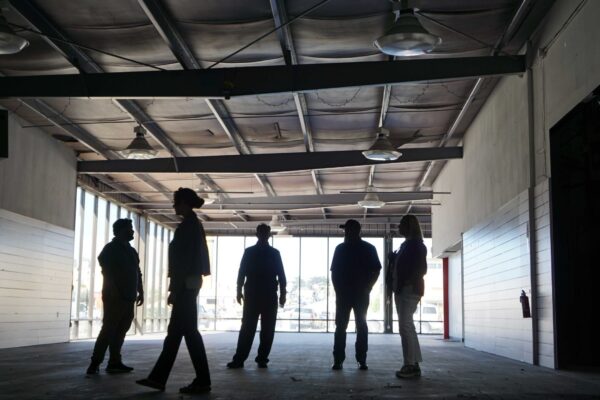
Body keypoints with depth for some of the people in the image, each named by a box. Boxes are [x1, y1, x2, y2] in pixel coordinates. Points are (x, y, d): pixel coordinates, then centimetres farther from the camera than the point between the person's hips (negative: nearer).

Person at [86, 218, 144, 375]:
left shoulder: (131, 251, 19)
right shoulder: (111, 248, -2)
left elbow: (137, 273, 19)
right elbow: (106, 269, -13)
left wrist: (140, 292, 11)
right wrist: (113, 290, -21)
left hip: (128, 297, 7)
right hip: (114, 297, -7)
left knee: (120, 330, 5)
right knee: (109, 329, -11)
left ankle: (114, 362, 8)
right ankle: (95, 363, -10)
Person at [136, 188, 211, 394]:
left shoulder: (188, 225, -13)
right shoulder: (193, 225, 16)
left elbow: (184, 260, -18)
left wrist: (175, 289, -18)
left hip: (185, 284, -10)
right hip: (189, 284, 10)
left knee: (189, 331, -6)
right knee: (175, 331, 9)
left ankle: (202, 381, -1)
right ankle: (158, 377, 12)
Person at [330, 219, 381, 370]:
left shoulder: (368, 249, 1)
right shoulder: (340, 248, 7)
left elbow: (376, 271, 3)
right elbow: (334, 271, 8)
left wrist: (367, 288, -5)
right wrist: (337, 289, -1)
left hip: (361, 294, -1)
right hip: (343, 294, 1)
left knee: (361, 326, 2)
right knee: (340, 326, -1)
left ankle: (362, 360, 6)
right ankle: (338, 360, 0)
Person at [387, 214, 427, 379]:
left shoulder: (416, 244, -6)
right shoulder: (407, 244, 21)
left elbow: (420, 268, -14)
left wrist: (408, 282, -16)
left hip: (409, 289, -10)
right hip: (402, 290, 10)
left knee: (405, 325, -13)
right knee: (407, 326, 8)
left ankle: (411, 365, -12)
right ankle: (413, 364, 11)